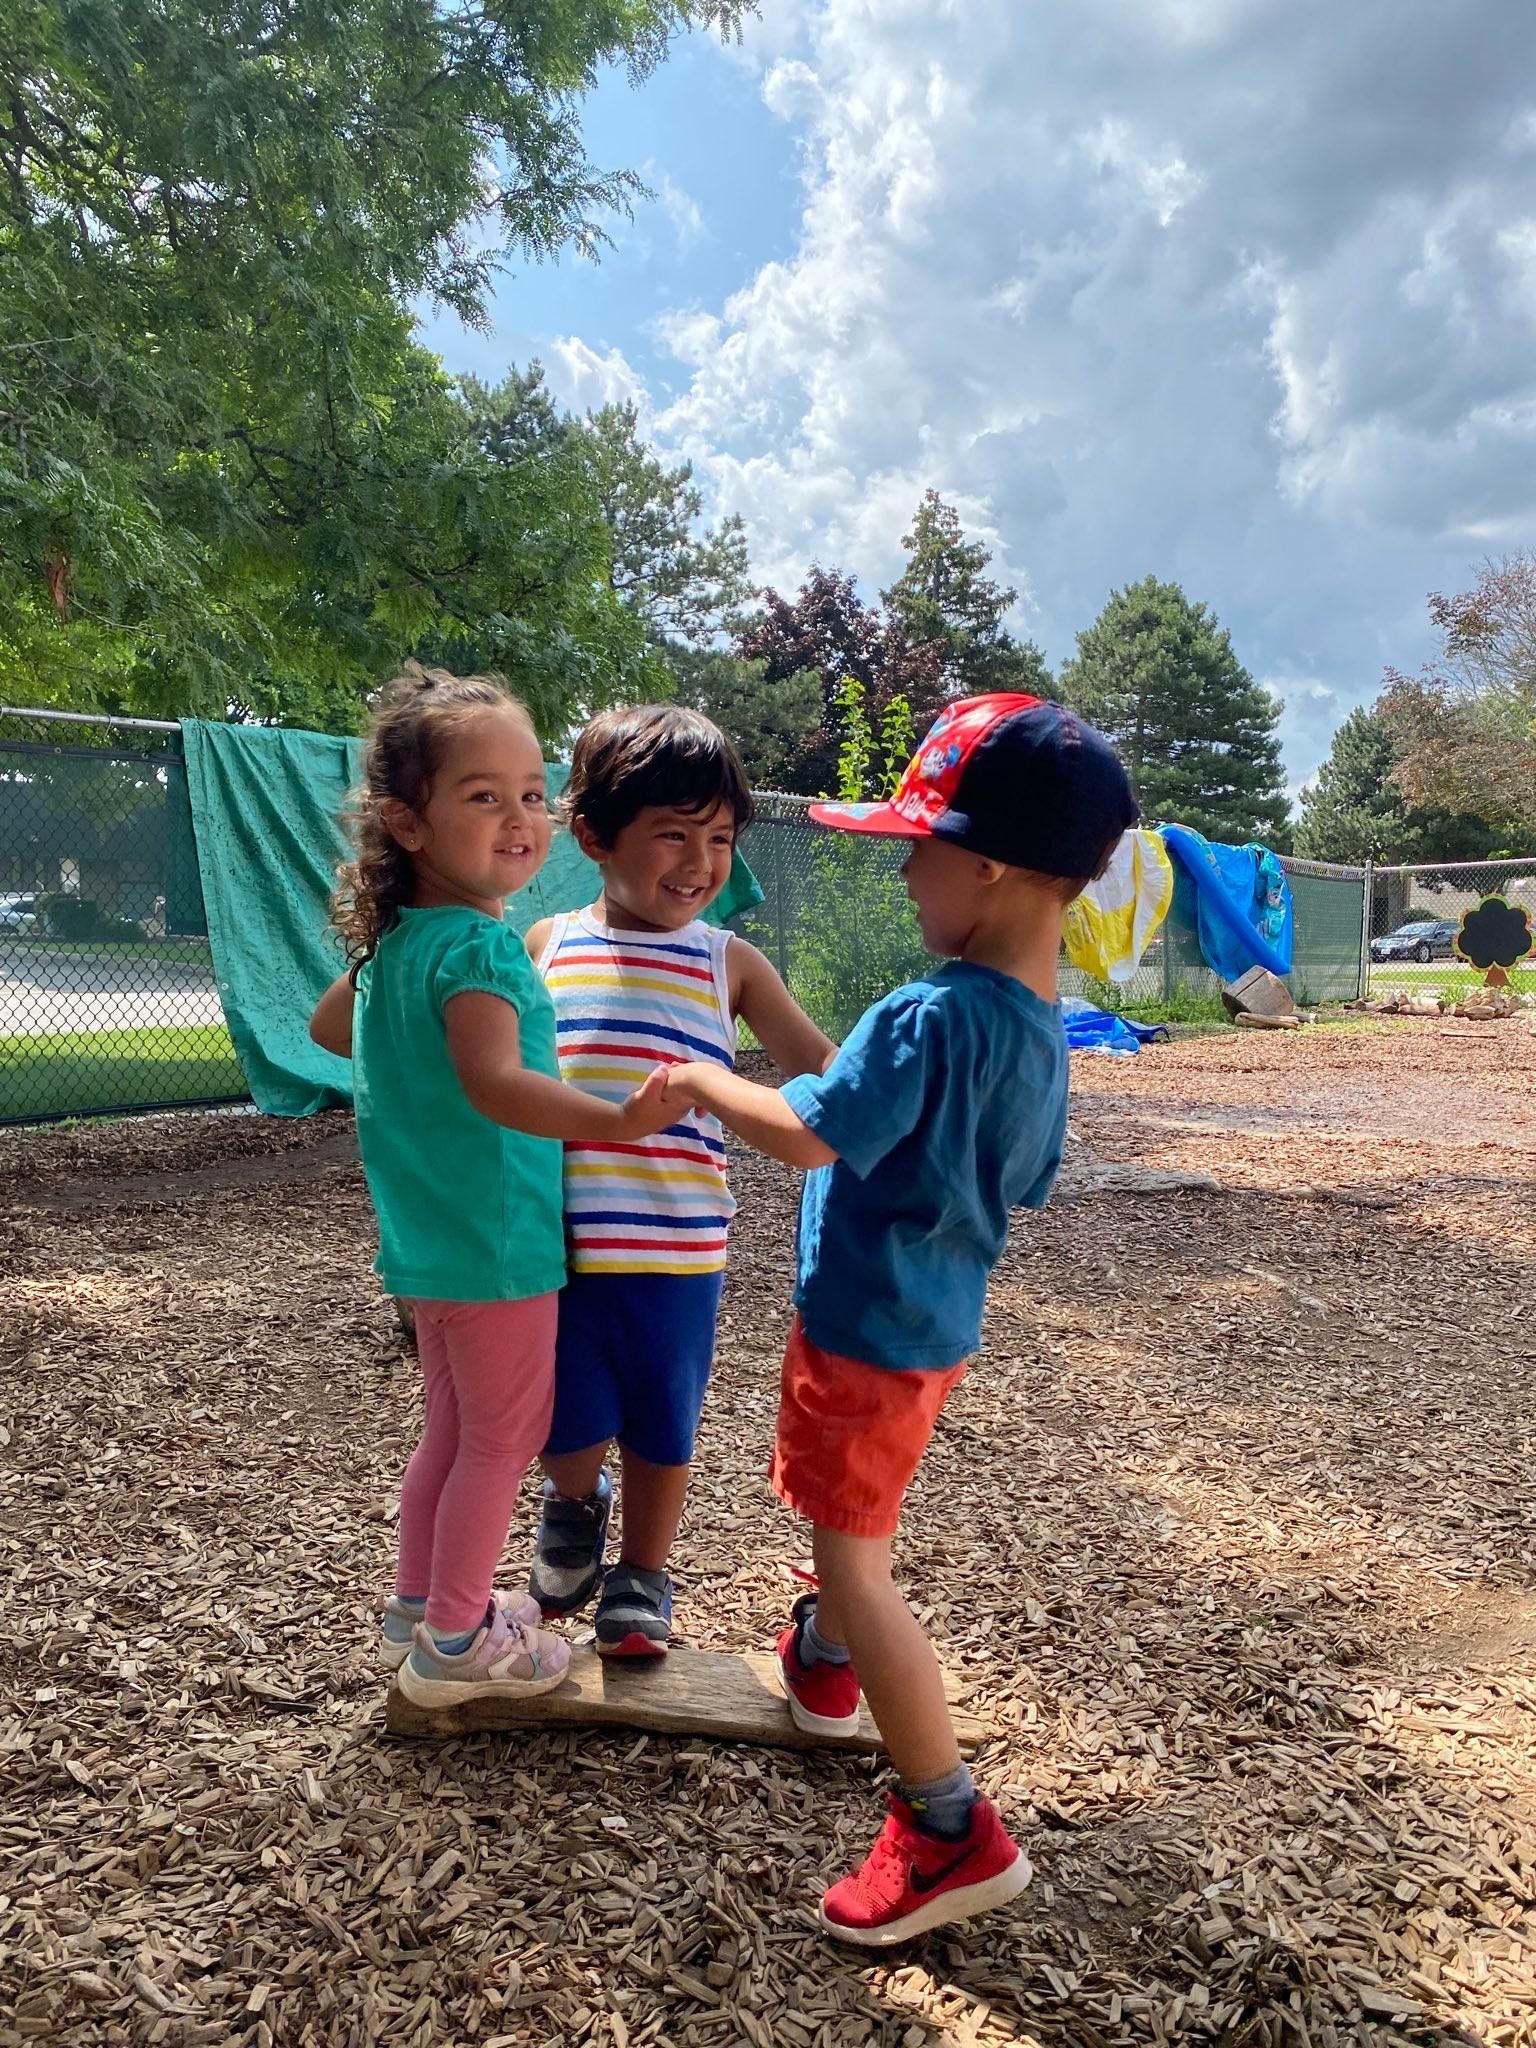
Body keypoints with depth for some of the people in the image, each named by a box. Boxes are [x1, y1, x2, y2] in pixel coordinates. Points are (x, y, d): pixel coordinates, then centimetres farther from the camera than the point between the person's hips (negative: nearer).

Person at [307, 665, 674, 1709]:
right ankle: (456, 1642, 22)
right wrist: (615, 1120, -51)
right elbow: (497, 1084, -39)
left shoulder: (395, 938, 5)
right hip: (496, 1243, -9)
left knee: (455, 1427, 23)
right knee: (504, 1442, 9)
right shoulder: (482, 946, -24)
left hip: (428, 1241, 9)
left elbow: (329, 1025, 21)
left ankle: (421, 1603, 38)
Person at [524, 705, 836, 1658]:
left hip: (679, 1254, 0)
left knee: (663, 1432, 15)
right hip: (559, 1247, 0)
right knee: (571, 1431, 10)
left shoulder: (729, 963, 0)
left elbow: (822, 1069, 0)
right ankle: (574, 1507, 45)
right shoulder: (545, 948, 1)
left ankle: (642, 1576, 41)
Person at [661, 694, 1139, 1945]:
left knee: (854, 1561, 2)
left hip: (869, 1325, -9)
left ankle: (954, 1830, 10)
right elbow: (1027, 1186, 10)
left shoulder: (931, 1017, -29)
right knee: (857, 1522, 30)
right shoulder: (1042, 1026, 1)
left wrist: (705, 1084, -14)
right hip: (942, 1318, 9)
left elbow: (813, 1133, -30)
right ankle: (826, 1666, 54)